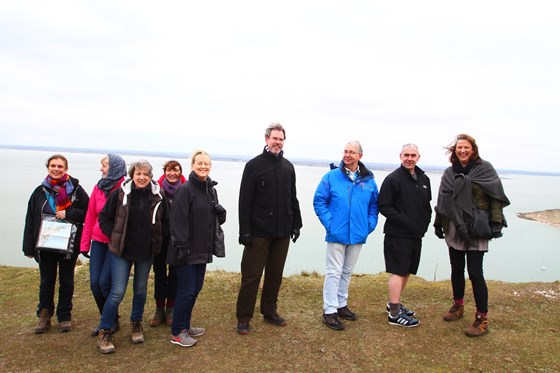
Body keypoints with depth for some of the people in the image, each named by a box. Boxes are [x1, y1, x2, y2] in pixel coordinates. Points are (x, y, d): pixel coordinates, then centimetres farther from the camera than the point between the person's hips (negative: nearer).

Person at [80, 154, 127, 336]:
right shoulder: (98, 187, 5)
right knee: (95, 283, 5)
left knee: (105, 283, -5)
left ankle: (112, 322, 18)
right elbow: (90, 217, 9)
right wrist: (84, 244, 9)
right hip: (98, 241, 6)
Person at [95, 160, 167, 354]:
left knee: (141, 289, 15)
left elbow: (164, 221, 10)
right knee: (117, 292, -4)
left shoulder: (157, 196, -4)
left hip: (146, 251, 3)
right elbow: (104, 217, 0)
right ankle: (104, 332, 13)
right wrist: (113, 236, -6)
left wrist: (156, 237, 2)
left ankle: (136, 324, 35)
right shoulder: (120, 194, -9)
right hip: (121, 251, -2)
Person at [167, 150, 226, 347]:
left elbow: (218, 220, 17)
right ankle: (177, 333, 15)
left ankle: (185, 325, 31)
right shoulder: (185, 189, -13)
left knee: (196, 288, 16)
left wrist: (220, 211, -5)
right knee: (186, 291, -1)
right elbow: (178, 219, -19)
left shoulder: (211, 189, 11)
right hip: (187, 251, -8)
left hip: (203, 250, 8)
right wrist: (181, 246, -22)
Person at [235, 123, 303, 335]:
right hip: (259, 232, -5)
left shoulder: (288, 167, 11)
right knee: (251, 275, 1)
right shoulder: (254, 165, -4)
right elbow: (245, 200, -8)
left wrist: (296, 224, 12)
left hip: (282, 232, 5)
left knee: (275, 274, 13)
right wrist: (245, 230, -13)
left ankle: (270, 312, 28)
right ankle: (243, 318, 12)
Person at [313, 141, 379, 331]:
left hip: (357, 235, 4)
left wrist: (370, 224, 1)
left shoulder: (368, 180, 3)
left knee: (347, 272, 17)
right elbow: (319, 201, -6)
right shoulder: (331, 177, -7)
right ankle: (329, 311, 8)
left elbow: (374, 205, 12)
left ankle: (341, 304, 32)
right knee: (334, 272, -1)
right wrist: (329, 223, -12)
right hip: (337, 234, -4)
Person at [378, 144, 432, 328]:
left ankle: (395, 304, 31)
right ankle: (394, 314, 4)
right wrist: (404, 221, -18)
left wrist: (425, 222, 5)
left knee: (407, 271, 15)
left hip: (416, 235, 8)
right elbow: (384, 206, -15)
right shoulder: (393, 179, -11)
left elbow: (427, 205, 21)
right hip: (397, 235, -8)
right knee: (398, 272, -5)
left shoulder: (424, 179, 12)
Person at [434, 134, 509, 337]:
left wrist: (496, 222, -13)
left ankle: (482, 318, 6)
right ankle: (458, 306, 32)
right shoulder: (449, 172, 9)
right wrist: (438, 223, 12)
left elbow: (496, 197, -7)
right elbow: (442, 200, 13)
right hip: (454, 229, 5)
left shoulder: (484, 168, -3)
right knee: (456, 270, 14)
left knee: (475, 273, -6)